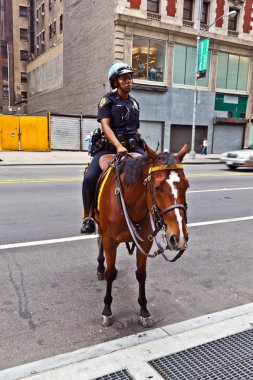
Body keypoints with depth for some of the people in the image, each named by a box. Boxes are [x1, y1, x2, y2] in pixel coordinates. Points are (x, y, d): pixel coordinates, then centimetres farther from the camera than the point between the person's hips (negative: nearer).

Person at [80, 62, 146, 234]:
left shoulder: (134, 103, 18)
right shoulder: (108, 100, 1)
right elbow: (105, 125, -13)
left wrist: (143, 148, 11)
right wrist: (118, 146, -28)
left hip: (133, 146, 4)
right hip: (109, 146, -4)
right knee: (89, 178, -22)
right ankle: (88, 218, -5)